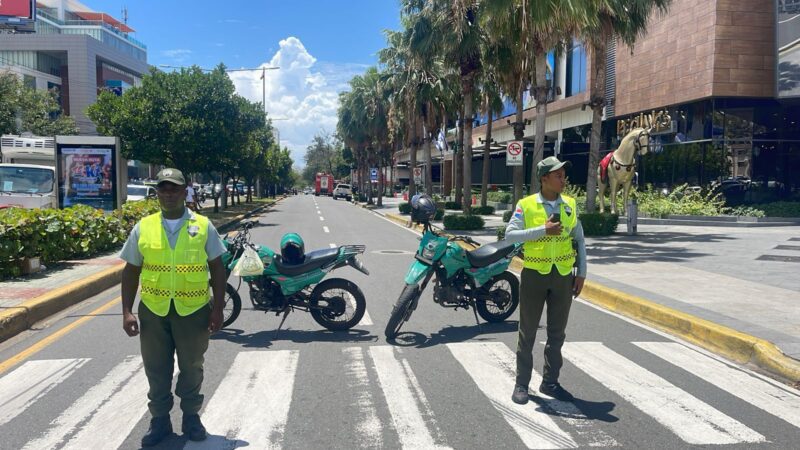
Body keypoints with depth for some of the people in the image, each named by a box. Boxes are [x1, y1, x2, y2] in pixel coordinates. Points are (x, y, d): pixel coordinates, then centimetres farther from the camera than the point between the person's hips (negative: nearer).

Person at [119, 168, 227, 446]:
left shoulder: (203, 226, -1)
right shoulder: (143, 228, 2)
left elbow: (217, 269, 1)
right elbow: (131, 272, 6)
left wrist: (218, 309, -3)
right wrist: (127, 312, -1)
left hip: (193, 310, -1)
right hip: (153, 311, 1)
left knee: (191, 367, 13)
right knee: (156, 369, 12)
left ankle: (191, 416, 31)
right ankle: (160, 420, 28)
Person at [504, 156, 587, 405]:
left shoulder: (570, 204, 4)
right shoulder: (526, 205, -7)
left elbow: (579, 240, 10)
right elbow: (510, 235, -16)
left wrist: (582, 273, 5)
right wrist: (543, 230, -22)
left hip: (563, 275, 4)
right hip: (534, 274, -3)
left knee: (557, 333, 12)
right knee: (527, 332, 6)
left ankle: (550, 382, 26)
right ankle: (522, 383, 18)